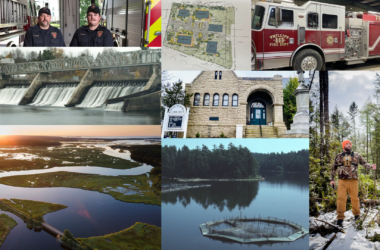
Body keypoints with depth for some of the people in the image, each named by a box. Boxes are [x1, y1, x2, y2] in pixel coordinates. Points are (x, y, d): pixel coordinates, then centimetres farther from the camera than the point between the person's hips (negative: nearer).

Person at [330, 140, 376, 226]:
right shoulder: (339, 156, 10)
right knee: (341, 198, -9)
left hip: (353, 181, 1)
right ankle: (340, 218, -7)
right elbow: (334, 168, 15)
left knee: (354, 198, 9)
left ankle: (356, 214, 30)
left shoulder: (356, 155, 10)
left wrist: (371, 166, -11)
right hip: (342, 181, -1)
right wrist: (332, 179, 11)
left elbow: (364, 163, 11)